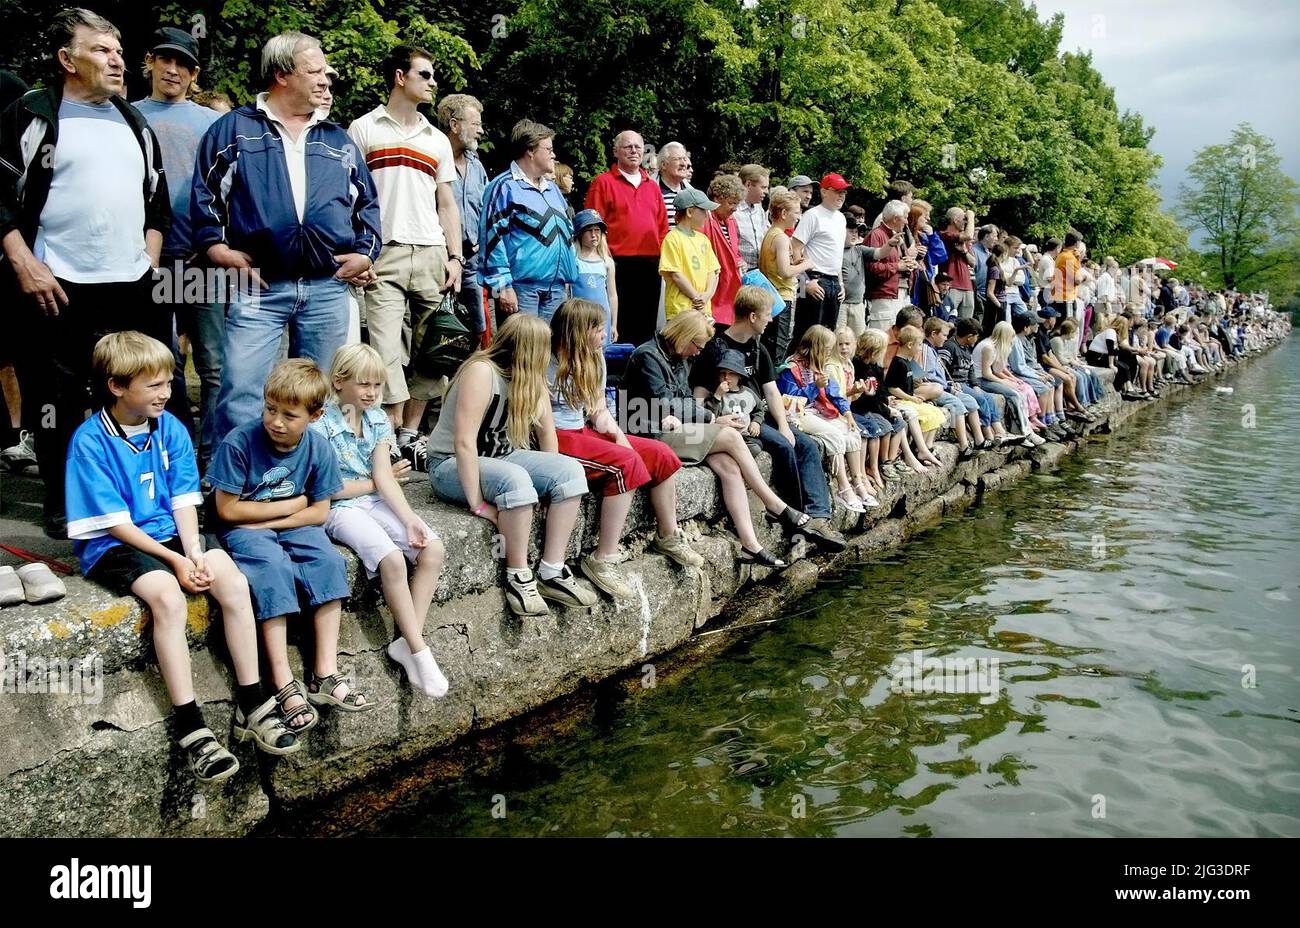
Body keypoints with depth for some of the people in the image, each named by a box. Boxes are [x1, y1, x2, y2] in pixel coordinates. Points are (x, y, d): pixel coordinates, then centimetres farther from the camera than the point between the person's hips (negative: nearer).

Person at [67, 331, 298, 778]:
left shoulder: (170, 428, 4)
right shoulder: (90, 442, -10)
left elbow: (184, 502, 2)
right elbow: (114, 523, -12)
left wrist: (194, 551, -15)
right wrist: (174, 560, -18)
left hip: (171, 535, 5)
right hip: (115, 547, -4)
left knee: (234, 582, -21)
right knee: (168, 597, -33)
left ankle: (251, 706, -12)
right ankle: (189, 727, -25)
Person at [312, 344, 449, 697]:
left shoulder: (379, 420, 6)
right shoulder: (321, 425, -12)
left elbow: (383, 476, -3)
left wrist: (409, 518, -16)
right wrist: (377, 481, -1)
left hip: (375, 501, 6)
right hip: (338, 508, -6)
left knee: (433, 549, -15)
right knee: (392, 559, -29)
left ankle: (405, 641, -10)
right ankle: (419, 651, -17)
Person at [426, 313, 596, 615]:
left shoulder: (531, 378, 2)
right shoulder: (481, 372, -22)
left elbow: (546, 431, 3)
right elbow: (464, 442, -28)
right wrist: (478, 504, -29)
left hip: (499, 457, 8)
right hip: (451, 464, -8)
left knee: (570, 470, -14)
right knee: (515, 479, -37)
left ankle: (552, 573, -13)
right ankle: (519, 579, -23)